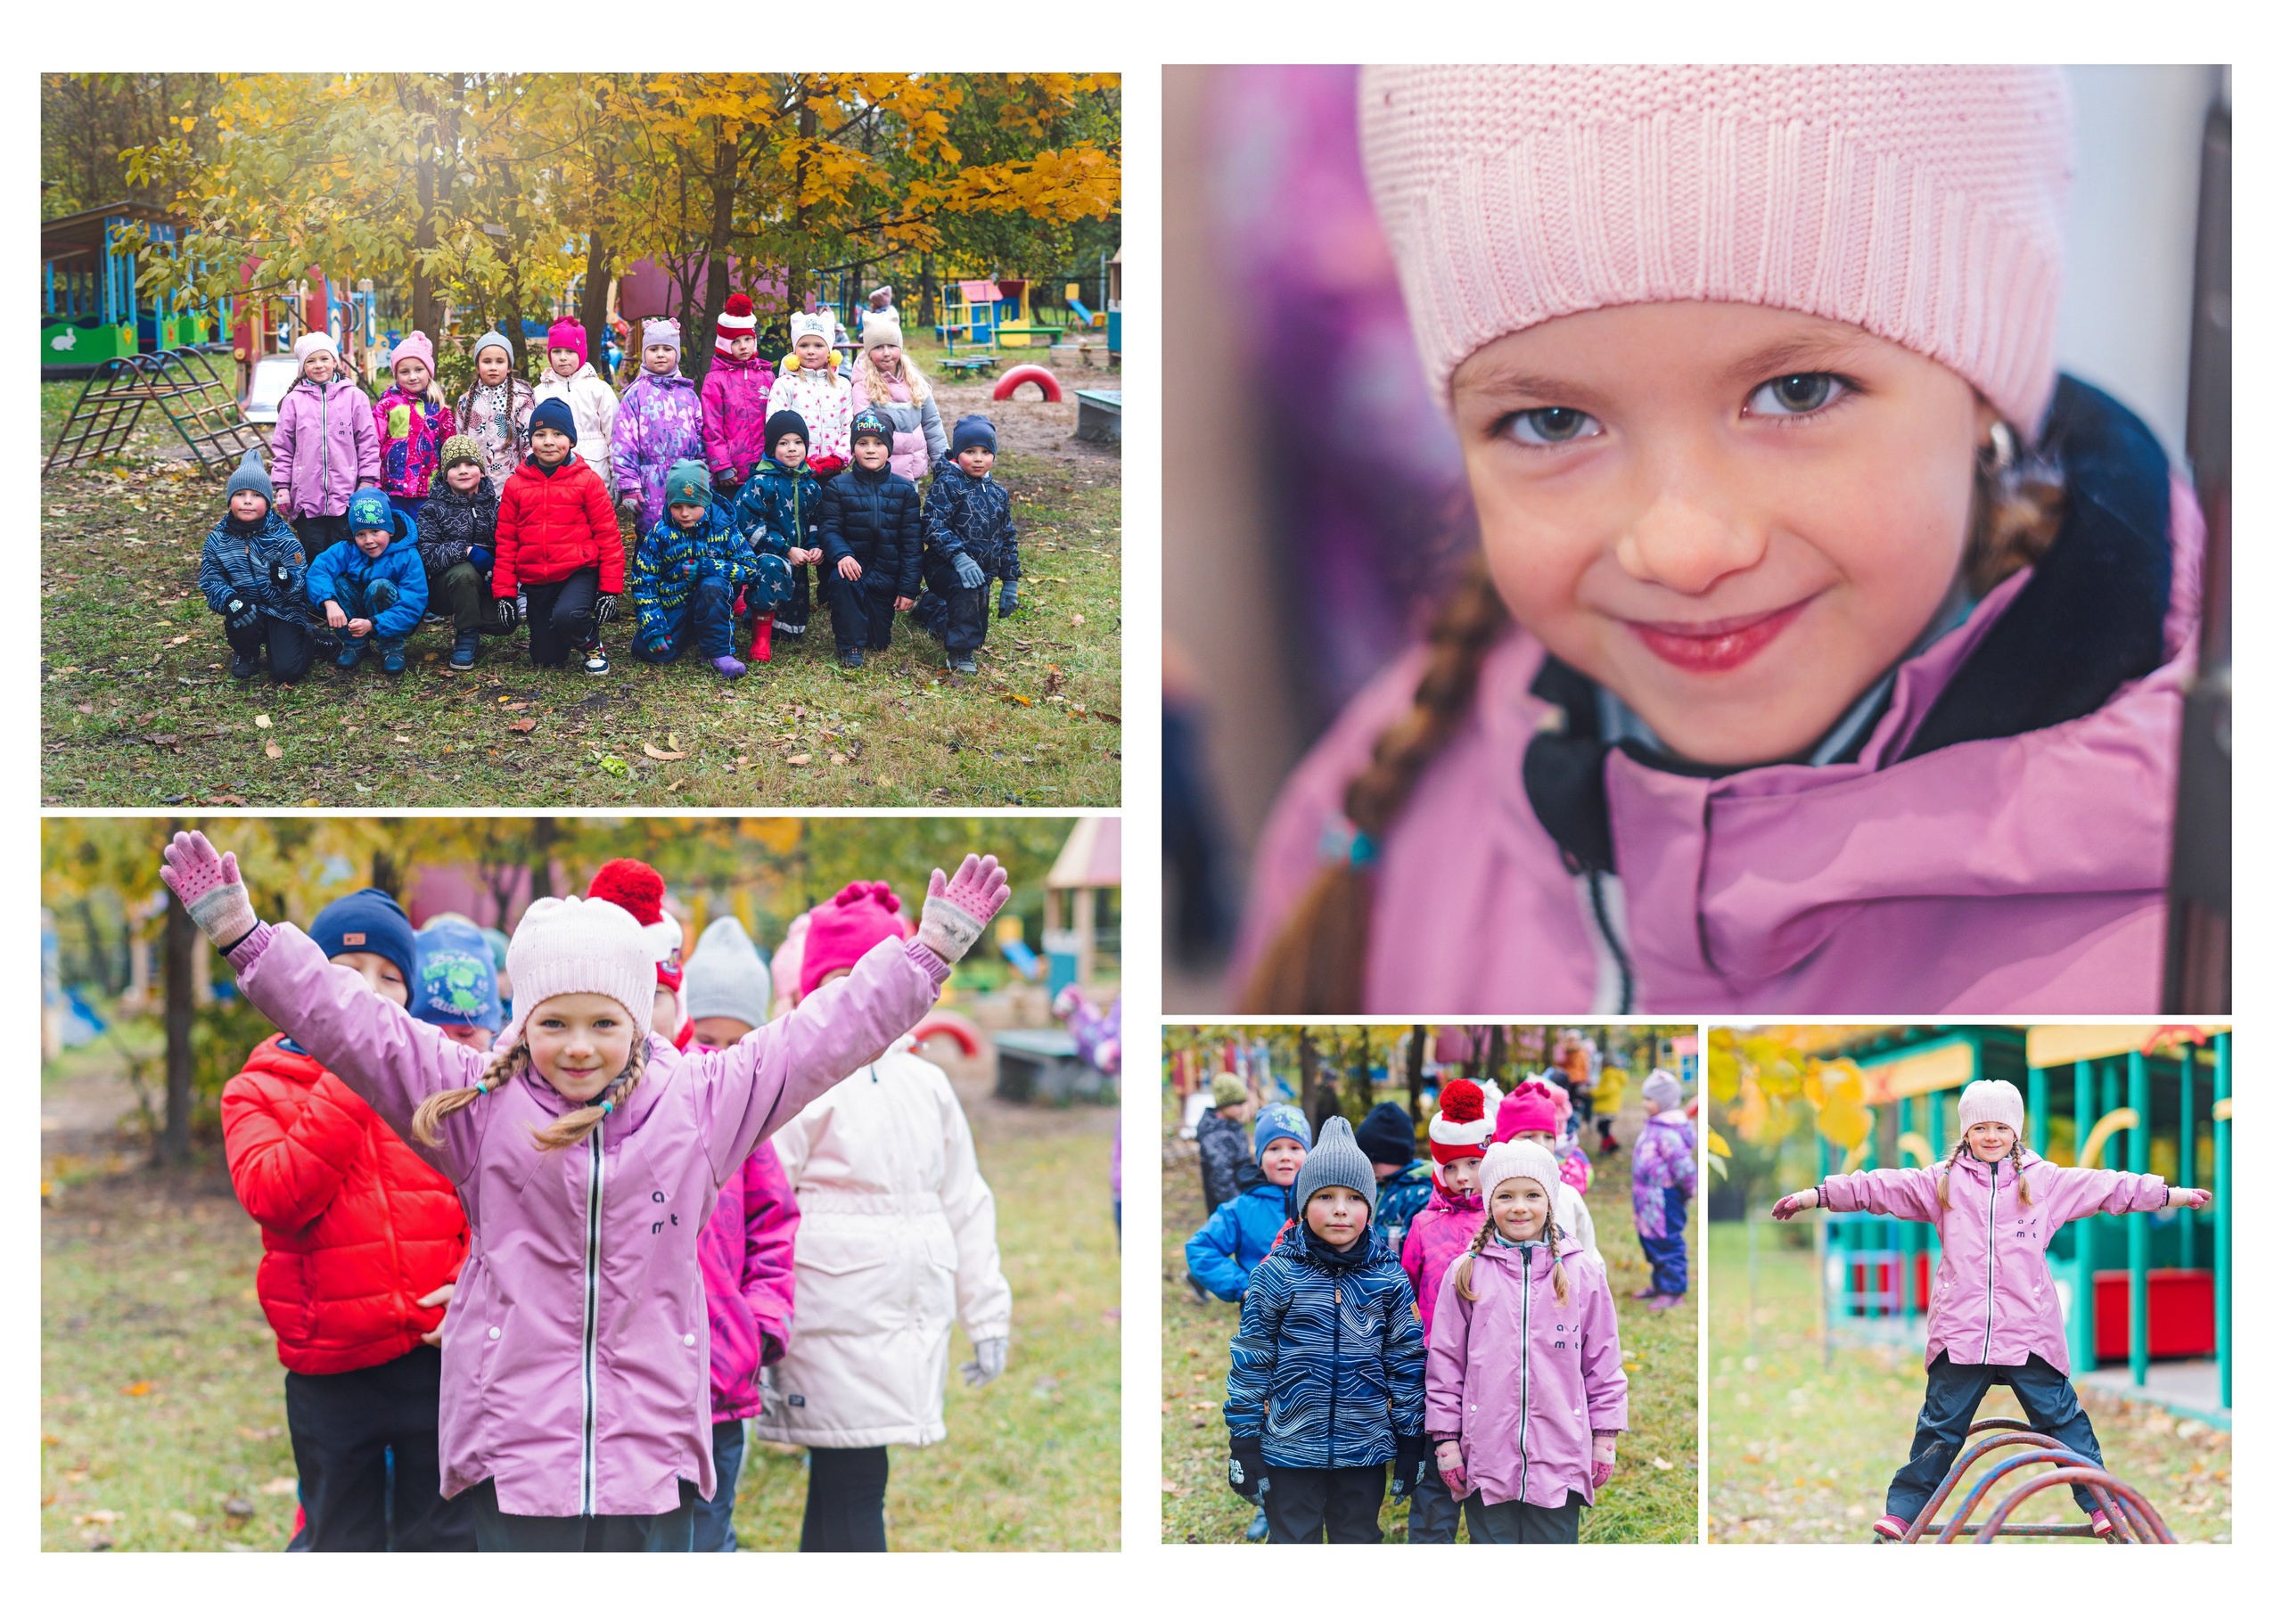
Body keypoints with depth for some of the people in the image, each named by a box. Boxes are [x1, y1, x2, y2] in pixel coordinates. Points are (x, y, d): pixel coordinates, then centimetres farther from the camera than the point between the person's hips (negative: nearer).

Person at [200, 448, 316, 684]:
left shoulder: (283, 538, -8)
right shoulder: (217, 541, -1)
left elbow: (302, 584, -13)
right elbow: (210, 583, -3)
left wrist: (285, 579, -37)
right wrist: (231, 601, -25)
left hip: (283, 610, -2)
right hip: (247, 611, 2)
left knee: (286, 671, -21)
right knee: (237, 615, -35)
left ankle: (308, 642, 18)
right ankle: (246, 654, 2)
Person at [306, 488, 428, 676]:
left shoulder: (408, 557, -20)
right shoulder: (347, 550, -9)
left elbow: (413, 607, -27)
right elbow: (318, 569, -24)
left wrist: (373, 624, -39)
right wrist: (329, 602, -44)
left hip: (394, 623, -4)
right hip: (356, 617, 4)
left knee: (379, 587, -32)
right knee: (338, 583, -21)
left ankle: (392, 647, -14)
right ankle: (354, 644, -7)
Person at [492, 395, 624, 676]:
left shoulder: (587, 481, -4)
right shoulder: (516, 485, 3)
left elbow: (607, 534, -3)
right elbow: (506, 542, 7)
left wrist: (610, 587, -7)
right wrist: (504, 592, 2)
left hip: (579, 573, -4)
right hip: (535, 581, 4)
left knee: (567, 615, -35)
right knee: (545, 658, 4)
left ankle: (591, 645, 0)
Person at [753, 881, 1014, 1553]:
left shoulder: (925, 1085, 16)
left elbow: (965, 1203, 23)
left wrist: (988, 1318, 22)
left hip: (914, 1331, 6)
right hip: (835, 1329, -6)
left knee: (845, 1486, 11)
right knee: (851, 1480, -9)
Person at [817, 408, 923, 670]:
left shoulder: (905, 490, 1)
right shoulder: (839, 487, -1)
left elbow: (911, 543, 1)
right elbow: (829, 528, -6)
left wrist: (908, 588, -4)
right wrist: (842, 555, -29)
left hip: (886, 574, 1)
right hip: (852, 565, -1)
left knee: (879, 642, 3)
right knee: (842, 579, -39)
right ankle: (850, 646, -21)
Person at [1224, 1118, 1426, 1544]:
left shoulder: (1389, 1279, 0)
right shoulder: (1277, 1274, -6)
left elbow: (1407, 1361, 7)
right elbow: (1250, 1360, -1)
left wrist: (1411, 1442, 7)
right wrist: (1243, 1444, -2)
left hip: (1366, 1450, 2)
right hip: (1290, 1451, -2)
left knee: (1359, 1542, 13)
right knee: (1292, 1544, 6)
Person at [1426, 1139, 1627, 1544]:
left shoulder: (1583, 1274, 4)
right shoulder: (1465, 1274, 4)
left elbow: (1604, 1362, 9)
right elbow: (1445, 1362, 7)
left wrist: (1606, 1438, 8)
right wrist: (1446, 1439, 4)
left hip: (1559, 1459, 0)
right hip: (1486, 1457, 0)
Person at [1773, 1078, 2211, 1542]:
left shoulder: (2046, 1181, 8)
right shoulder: (1943, 1181, 7)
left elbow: (2110, 1188, 10)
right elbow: (1880, 1187, 5)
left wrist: (2175, 1195, 10)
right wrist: (1816, 1196, 1)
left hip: (2027, 1332, 0)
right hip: (1960, 1332, 0)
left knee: (2062, 1419, 4)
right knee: (1939, 1430, 6)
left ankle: (2101, 1504, 15)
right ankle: (1901, 1513, 14)